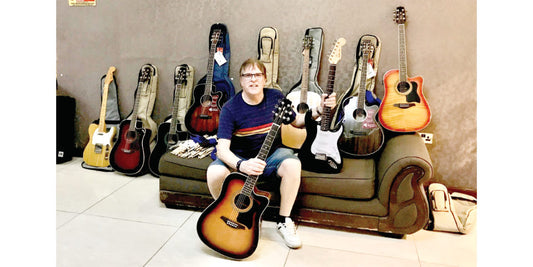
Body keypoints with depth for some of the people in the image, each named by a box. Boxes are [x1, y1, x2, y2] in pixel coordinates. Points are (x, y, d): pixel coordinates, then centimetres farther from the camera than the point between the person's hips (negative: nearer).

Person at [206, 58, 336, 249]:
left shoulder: (276, 97, -7)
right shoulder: (230, 108, -16)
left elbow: (296, 122, 9)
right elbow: (222, 148, -23)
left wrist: (319, 111, -8)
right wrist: (242, 165, -43)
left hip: (271, 155, 2)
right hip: (238, 158, -1)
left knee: (293, 164, -31)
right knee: (215, 173, -31)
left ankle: (284, 221, -10)